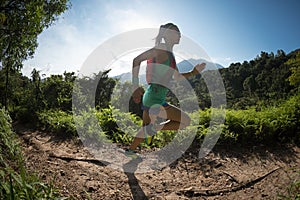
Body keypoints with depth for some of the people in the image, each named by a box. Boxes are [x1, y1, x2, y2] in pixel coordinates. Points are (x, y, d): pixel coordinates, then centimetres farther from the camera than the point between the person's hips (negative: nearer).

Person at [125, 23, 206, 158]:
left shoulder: (170, 55, 18)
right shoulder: (162, 49, -9)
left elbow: (177, 77, 29)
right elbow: (137, 60, -18)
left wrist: (194, 72, 19)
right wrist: (135, 86, -23)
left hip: (149, 97, 10)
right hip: (155, 99, -10)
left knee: (146, 128, 24)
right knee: (186, 121, -1)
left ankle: (130, 151, 36)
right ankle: (152, 129, -1)